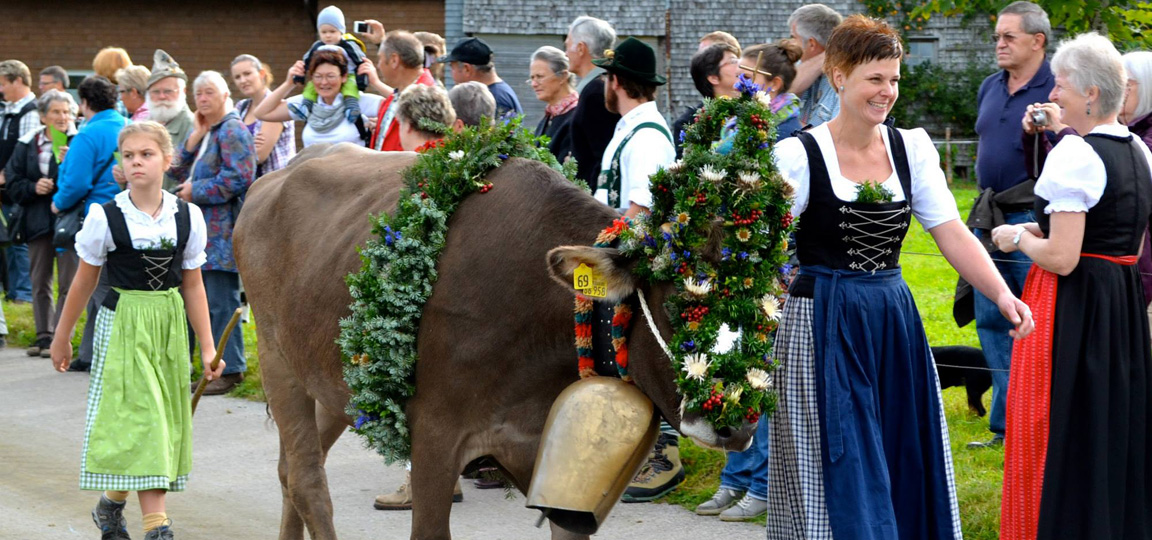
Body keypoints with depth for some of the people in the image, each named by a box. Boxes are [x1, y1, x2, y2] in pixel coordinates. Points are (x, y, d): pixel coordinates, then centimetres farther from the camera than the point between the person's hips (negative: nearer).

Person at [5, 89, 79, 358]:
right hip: (38, 222, 4)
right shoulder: (28, 144, 6)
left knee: (68, 283, -2)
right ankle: (43, 335, 21)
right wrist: (33, 187, -9)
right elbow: (12, 182, 8)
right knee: (40, 283, 12)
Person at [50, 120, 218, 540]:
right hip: (123, 323, -4)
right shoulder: (105, 217, -9)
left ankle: (112, 500, 29)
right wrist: (62, 339, 9)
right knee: (141, 415, -10)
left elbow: (192, 285, 6)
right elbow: (85, 282, 2)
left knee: (166, 419, 8)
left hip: (170, 324, 4)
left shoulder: (187, 217, -2)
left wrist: (208, 347, 5)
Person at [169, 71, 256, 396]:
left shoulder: (233, 131, -8)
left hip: (223, 231, -9)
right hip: (201, 229, 9)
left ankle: (230, 369, -4)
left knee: (221, 301, -8)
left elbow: (239, 178, -19)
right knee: (209, 300, 10)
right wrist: (195, 137, 3)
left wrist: (195, 191, -11)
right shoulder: (204, 133, 20)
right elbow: (177, 171, 15)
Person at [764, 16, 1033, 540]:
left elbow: (952, 232, -2)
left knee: (908, 471, 8)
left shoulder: (911, 148, 5)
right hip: (825, 330, -5)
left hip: (895, 324, 5)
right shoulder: (801, 155, -9)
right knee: (842, 479, -2)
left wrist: (1002, 293, -16)